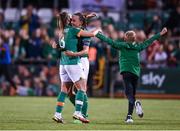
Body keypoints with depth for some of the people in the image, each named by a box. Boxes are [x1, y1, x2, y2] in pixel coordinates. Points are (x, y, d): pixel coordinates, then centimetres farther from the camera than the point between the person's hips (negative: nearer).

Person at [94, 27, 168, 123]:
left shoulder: (122, 46, 8)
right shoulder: (138, 47, 16)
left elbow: (109, 41, 6)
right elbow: (148, 42, 26)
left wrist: (97, 34, 12)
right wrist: (160, 34, 37)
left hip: (126, 71, -3)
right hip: (136, 72, 3)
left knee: (129, 93, -13)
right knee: (132, 94, 9)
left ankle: (135, 103, -44)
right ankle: (129, 116, 3)